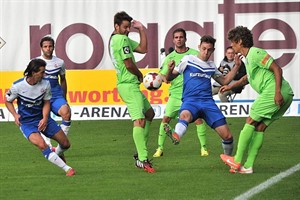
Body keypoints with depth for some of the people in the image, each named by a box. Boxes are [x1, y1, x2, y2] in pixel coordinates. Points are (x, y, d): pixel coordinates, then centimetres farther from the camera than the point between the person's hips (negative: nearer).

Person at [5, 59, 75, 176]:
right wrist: (15, 115, -15)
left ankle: (57, 154, 42)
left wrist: (45, 119, -12)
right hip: (26, 122, -4)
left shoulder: (45, 84, -9)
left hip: (42, 119, 4)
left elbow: (46, 103, 4)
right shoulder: (18, 86, -17)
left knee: (65, 144, 4)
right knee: (42, 145, -30)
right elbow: (8, 101, 0)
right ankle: (67, 169, -26)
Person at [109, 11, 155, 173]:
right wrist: (140, 75, 1)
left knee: (149, 113, 20)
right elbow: (129, 64, -17)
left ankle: (140, 152, 17)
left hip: (128, 85, 11)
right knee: (140, 120, -19)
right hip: (129, 85, -11)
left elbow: (143, 49, 17)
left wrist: (141, 30, 11)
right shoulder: (122, 39, -14)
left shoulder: (114, 39, 17)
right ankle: (142, 159, -27)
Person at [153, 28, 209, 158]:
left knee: (198, 118, -12)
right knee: (166, 118, -7)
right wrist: (165, 78, -17)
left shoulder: (195, 54, 2)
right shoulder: (170, 57, 7)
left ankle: (203, 147, 2)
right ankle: (160, 148, 2)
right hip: (175, 93, 2)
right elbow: (162, 74, 6)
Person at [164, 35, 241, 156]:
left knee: (227, 136, -6)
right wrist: (170, 70, -12)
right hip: (190, 101, -4)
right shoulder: (188, 60, 9)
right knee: (185, 115, -44)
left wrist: (236, 66, 24)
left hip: (208, 102, 4)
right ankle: (176, 136, -71)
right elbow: (170, 78, 11)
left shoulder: (211, 66, 21)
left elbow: (224, 81, 34)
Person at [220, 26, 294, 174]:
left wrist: (278, 92, -23)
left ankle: (237, 161, 0)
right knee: (260, 127, 8)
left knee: (250, 122, -3)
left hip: (272, 92, -10)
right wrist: (231, 86, 48)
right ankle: (248, 166, 5)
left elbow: (277, 69, -16)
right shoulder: (248, 57, 23)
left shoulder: (255, 53, -8)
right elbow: (248, 78, 43)